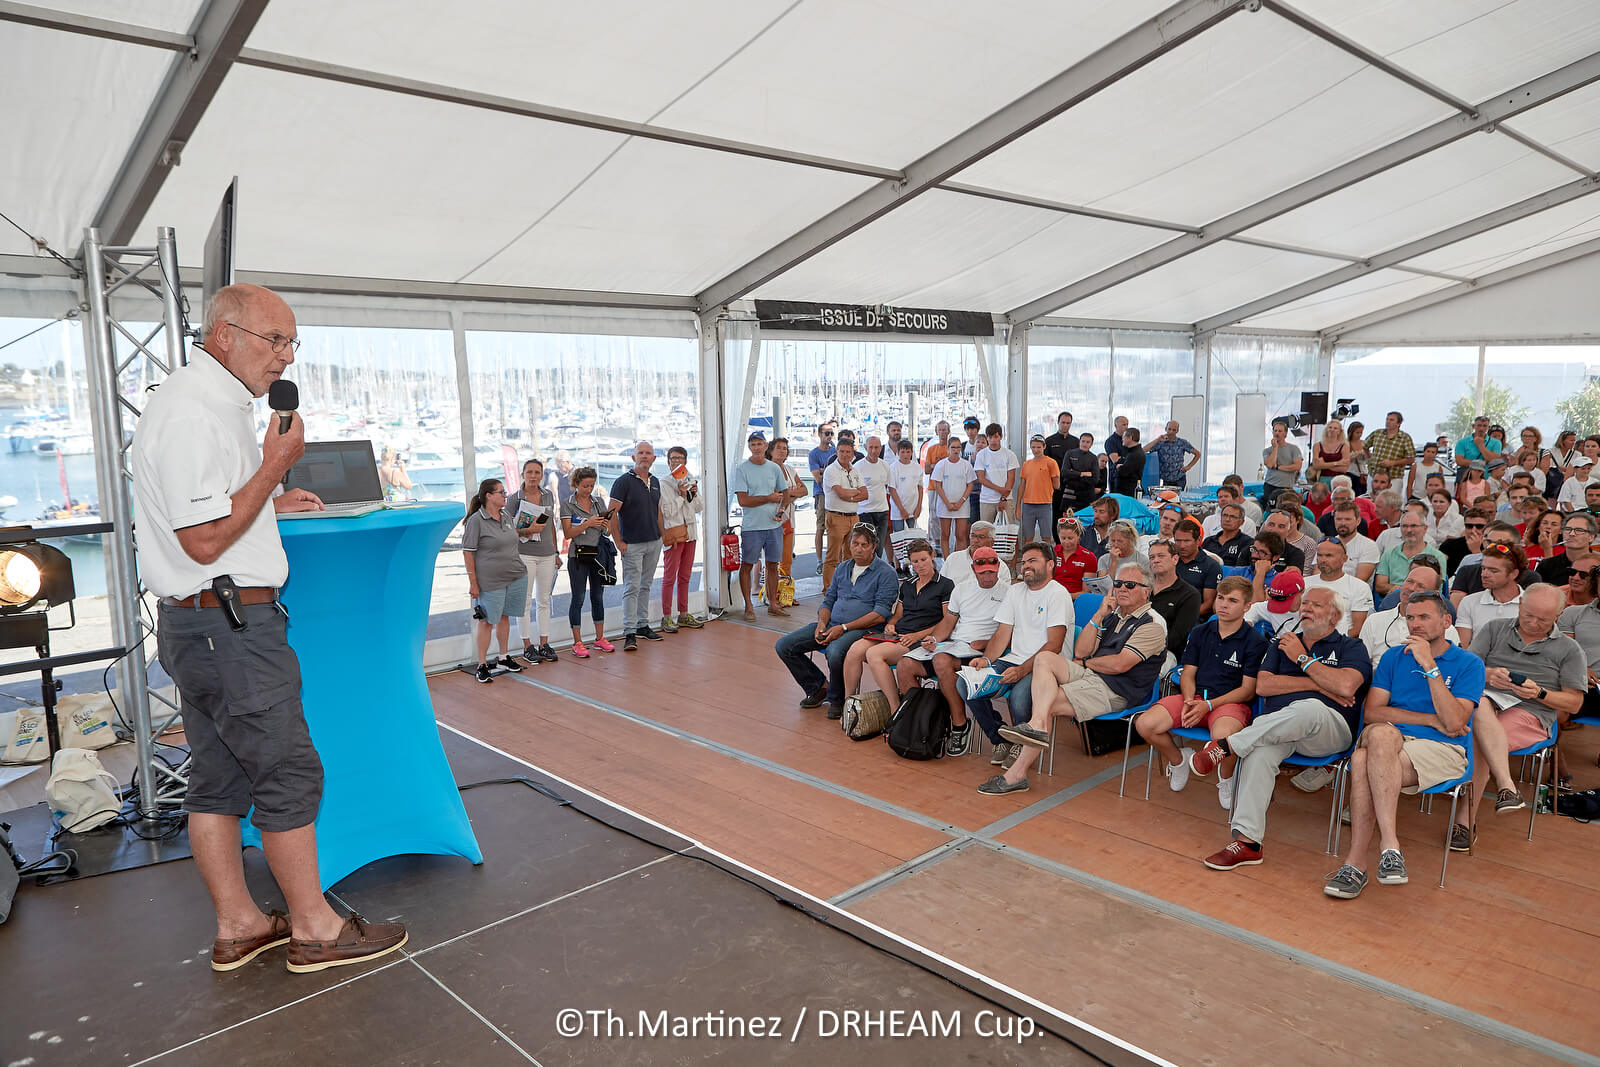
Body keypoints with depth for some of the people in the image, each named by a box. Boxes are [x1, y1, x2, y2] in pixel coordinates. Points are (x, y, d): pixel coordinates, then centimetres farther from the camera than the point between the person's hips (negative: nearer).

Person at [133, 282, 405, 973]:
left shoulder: (212, 402, 16)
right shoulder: (194, 413, -18)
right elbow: (205, 540, -21)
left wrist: (273, 502, 19)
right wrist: (275, 465, -16)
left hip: (202, 625, 11)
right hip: (229, 626, -10)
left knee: (218, 776, 14)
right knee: (289, 773, -1)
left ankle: (238, 925, 25)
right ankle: (314, 929, 11)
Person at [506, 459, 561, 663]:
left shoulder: (549, 495, 10)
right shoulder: (514, 498, -4)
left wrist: (556, 552, 16)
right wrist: (527, 531, -19)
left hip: (547, 554, 4)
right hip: (524, 554, -4)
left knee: (544, 600, 8)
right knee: (525, 600, -1)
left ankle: (544, 644, 15)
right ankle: (528, 646, 6)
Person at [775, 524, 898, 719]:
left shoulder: (886, 573, -3)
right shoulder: (842, 570, 19)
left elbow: (881, 614, -12)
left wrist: (844, 628, -17)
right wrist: (822, 623, -2)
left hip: (863, 629, -7)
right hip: (832, 625, 7)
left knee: (835, 652, -38)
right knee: (784, 645, -6)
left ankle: (837, 699, -11)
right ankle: (820, 686, 7)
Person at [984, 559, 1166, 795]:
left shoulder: (1153, 624, -3)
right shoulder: (1112, 615, 22)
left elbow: (1120, 664, -15)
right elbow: (1080, 652, 10)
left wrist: (1087, 662, 2)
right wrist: (1099, 616, 3)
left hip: (1116, 691, -7)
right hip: (1089, 676, 7)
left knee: (1048, 703, -23)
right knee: (1044, 658, -20)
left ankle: (1017, 774, -26)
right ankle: (1037, 724, -40)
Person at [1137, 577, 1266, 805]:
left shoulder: (1255, 642, -2)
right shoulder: (1200, 632, 13)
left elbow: (1248, 690, -6)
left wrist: (1208, 705, -16)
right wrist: (1189, 701, -8)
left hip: (1231, 701, -4)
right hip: (1194, 697, 4)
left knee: (1223, 735, -40)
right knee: (1145, 724, -19)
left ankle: (1226, 780, -4)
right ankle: (1178, 759, 14)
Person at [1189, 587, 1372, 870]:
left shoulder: (1351, 648, 13)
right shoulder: (1282, 644, 26)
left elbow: (1346, 686, -10)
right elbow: (1263, 685, 8)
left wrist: (1302, 659, 1)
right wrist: (1317, 684, 0)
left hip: (1328, 731, -3)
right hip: (1274, 726, 3)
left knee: (1309, 708, -40)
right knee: (1259, 749, -35)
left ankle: (1226, 746, -31)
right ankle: (1247, 840, -37)